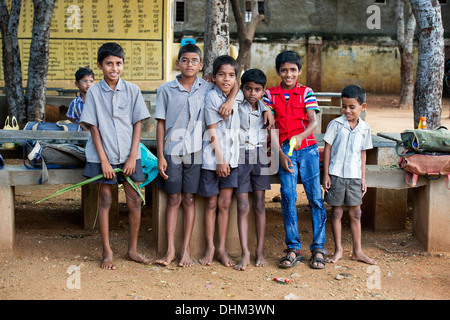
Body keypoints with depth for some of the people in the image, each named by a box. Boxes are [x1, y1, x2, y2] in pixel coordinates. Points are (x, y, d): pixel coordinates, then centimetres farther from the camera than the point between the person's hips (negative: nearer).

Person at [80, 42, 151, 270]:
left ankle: (132, 249, 17)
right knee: (105, 201, 3)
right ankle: (107, 253, 12)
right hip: (103, 154, -1)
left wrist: (133, 156, -5)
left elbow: (138, 123, 2)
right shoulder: (94, 92, -1)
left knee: (134, 200, 2)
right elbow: (93, 127, -2)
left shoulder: (132, 90, 1)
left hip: (128, 154, 1)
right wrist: (103, 160, -9)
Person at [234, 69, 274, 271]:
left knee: (259, 204, 6)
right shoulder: (237, 105, -3)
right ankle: (245, 254, -2)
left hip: (260, 157, 3)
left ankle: (260, 251, 12)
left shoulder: (264, 108, 7)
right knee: (243, 207, -4)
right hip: (240, 157, -3)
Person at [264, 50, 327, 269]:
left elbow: (313, 122, -5)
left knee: (315, 197, -3)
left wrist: (301, 136, -25)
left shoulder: (307, 93, 6)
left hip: (307, 148, 0)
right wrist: (280, 154, -6)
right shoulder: (270, 95, 7)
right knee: (288, 197, -7)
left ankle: (318, 248, 2)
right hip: (284, 150, 0)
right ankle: (293, 249, -1)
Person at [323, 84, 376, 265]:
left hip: (354, 175, 3)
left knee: (356, 213, 7)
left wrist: (363, 177, 10)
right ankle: (338, 250, 15)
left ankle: (357, 251, 16)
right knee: (336, 212, 4)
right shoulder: (336, 124, -5)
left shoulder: (364, 128, 5)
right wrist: (326, 175, -6)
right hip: (336, 174, -3)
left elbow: (363, 154, 12)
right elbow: (327, 149, -2)